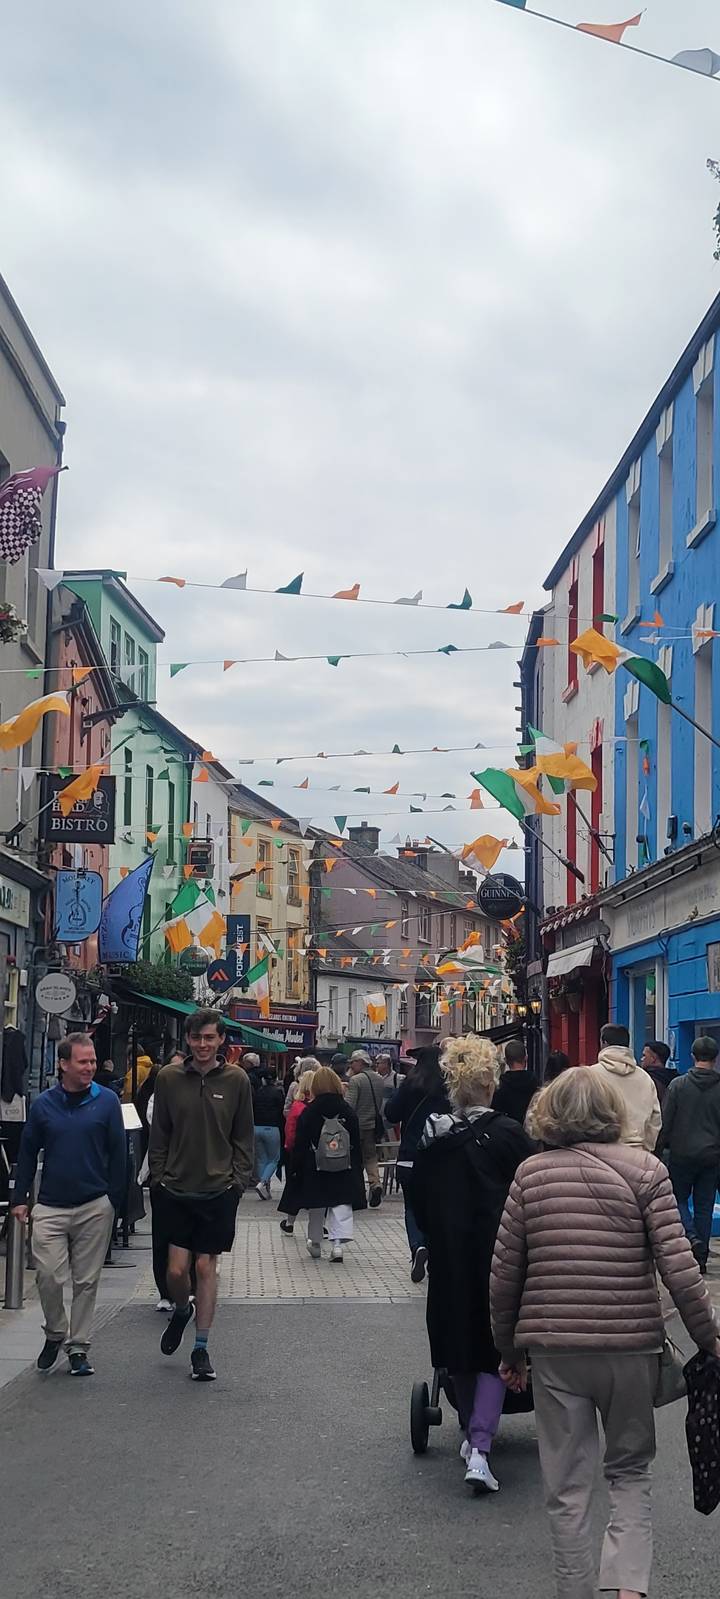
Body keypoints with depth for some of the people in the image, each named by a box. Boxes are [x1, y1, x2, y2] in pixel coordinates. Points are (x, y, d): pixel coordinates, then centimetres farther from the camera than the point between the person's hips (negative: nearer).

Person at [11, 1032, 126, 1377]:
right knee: (48, 1277, -5)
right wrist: (19, 1199, 7)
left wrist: (115, 1200, 1)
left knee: (86, 1281, 5)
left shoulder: (107, 1101, 0)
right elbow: (27, 1152, 10)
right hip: (51, 1207, 1)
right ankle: (55, 1334, 20)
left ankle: (78, 1347, 17)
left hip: (95, 1207, -1)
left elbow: (118, 1154, 3)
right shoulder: (43, 1104, 3)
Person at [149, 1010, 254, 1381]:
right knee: (176, 1269, -1)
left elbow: (244, 1138, 4)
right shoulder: (169, 1078, -1)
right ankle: (181, 1311, 33)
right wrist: (159, 1176, 1)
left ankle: (201, 1347, 15)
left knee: (206, 1267, 4)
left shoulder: (236, 1080, -2)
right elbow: (159, 1134, 6)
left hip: (218, 1191, -1)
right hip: (176, 1189, 1)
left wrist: (239, 1180, -3)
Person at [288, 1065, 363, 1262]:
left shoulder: (308, 1113, -7)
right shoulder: (348, 1112, -2)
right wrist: (357, 1169, 12)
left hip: (315, 1171, 0)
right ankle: (338, 1242, -13)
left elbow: (300, 1145, -5)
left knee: (316, 1207, 14)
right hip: (344, 1171, 0)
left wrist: (295, 1171, 2)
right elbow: (357, 1145, 4)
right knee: (341, 1204, 3)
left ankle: (315, 1243, 26)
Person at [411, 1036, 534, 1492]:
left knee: (460, 1344, 17)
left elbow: (420, 1199, 8)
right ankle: (480, 1449, -10)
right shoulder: (507, 1134, -11)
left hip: (448, 1259, 4)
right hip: (499, 1254, -4)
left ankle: (472, 1433, 31)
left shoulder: (432, 1137, 1)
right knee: (495, 1349, 1)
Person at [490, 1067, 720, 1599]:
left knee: (568, 1487, 12)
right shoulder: (645, 1169, -4)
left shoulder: (531, 1172, 2)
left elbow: (504, 1274, 3)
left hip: (554, 1348, 1)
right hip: (632, 1347, -1)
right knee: (630, 1473, 17)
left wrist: (510, 1347, 15)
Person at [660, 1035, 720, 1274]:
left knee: (678, 1198, 13)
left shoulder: (678, 1085, -7)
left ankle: (692, 1237, -11)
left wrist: (660, 1146, 7)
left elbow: (665, 1122, -4)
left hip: (682, 1153, -2)